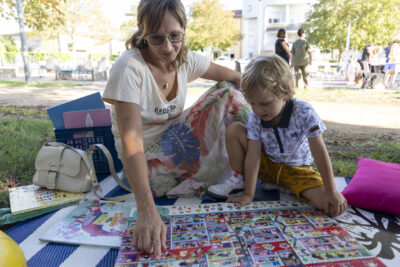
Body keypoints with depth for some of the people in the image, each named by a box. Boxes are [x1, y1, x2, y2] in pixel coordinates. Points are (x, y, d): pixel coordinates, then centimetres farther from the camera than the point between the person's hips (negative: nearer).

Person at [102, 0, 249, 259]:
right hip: (146, 160, -5)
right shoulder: (129, 67, -25)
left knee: (230, 97, -8)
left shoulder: (186, 59, -8)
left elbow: (236, 78, 3)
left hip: (175, 137, 6)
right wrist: (147, 211, -44)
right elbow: (131, 138, -35)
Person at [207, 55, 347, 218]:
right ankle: (238, 179, -2)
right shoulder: (255, 118, -19)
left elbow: (320, 152, -26)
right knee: (234, 129, -20)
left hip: (297, 169, 0)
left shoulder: (303, 112, -27)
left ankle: (277, 184, -3)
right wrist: (248, 194, -22)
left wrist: (332, 192, -25)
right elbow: (253, 156, -21)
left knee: (331, 205, -25)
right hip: (266, 164, 1)